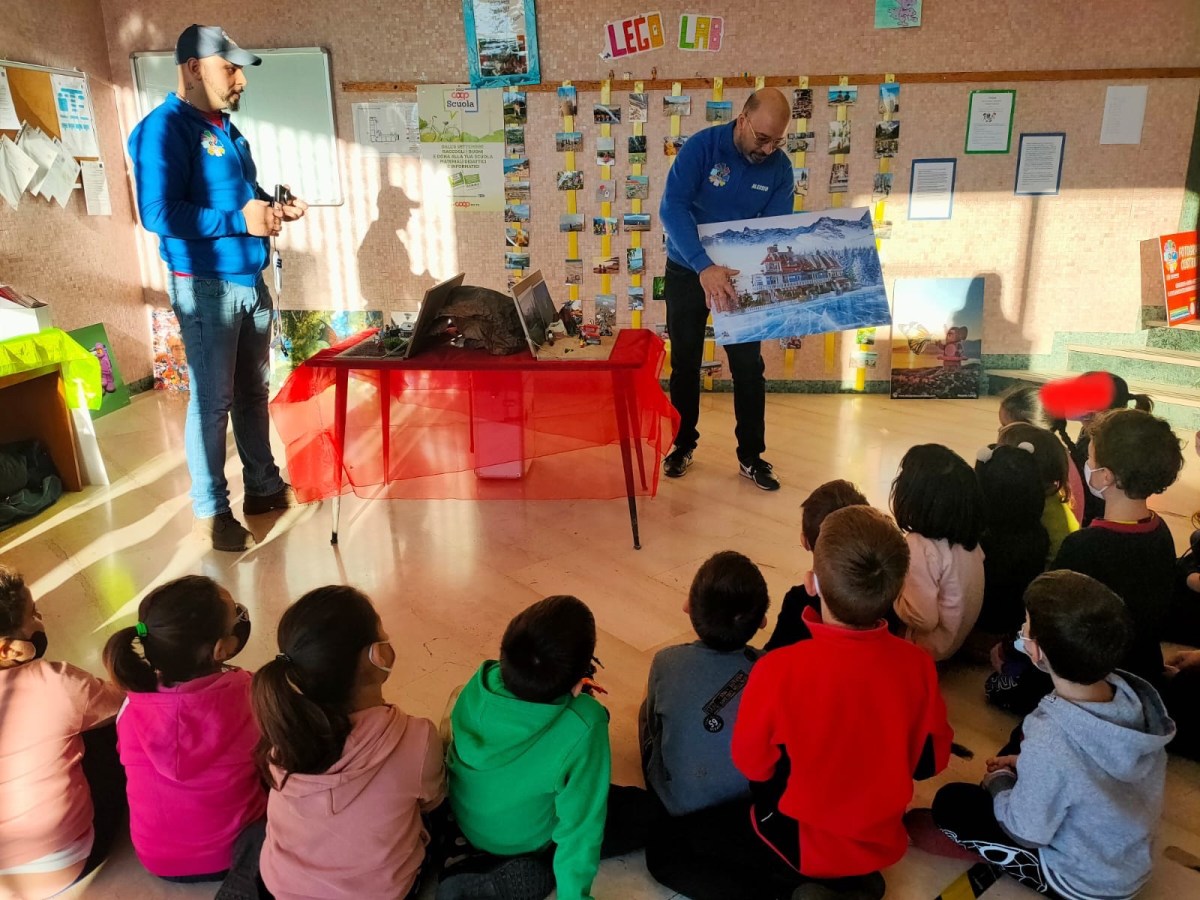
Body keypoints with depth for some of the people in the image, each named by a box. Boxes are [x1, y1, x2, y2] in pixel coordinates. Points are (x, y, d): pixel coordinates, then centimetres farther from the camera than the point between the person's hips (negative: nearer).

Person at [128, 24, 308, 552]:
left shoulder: (227, 131, 15)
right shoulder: (165, 128, -13)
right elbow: (158, 213, -23)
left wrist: (274, 211, 4)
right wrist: (240, 220, -22)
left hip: (250, 282, 8)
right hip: (205, 286, -8)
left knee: (254, 391, 15)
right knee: (213, 400, -2)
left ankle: (263, 487, 28)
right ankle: (210, 511, 10)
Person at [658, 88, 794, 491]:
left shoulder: (780, 167, -9)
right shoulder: (702, 146, -20)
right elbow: (672, 207, -30)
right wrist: (704, 267, -42)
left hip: (741, 276, 2)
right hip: (687, 271, -2)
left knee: (749, 366, 2)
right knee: (685, 362, 8)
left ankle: (751, 456, 14)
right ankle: (683, 444, 25)